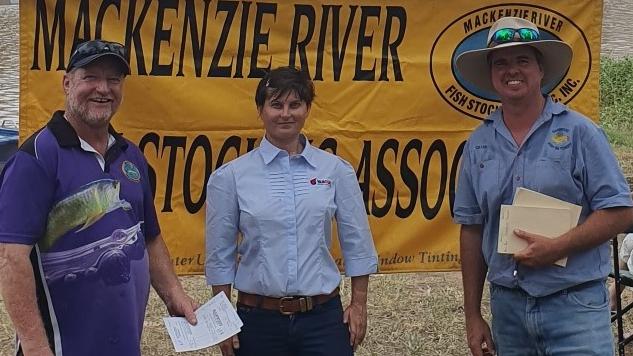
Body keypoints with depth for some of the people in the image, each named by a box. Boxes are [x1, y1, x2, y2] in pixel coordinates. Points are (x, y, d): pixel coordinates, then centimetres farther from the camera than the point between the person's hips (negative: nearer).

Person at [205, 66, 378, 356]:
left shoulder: (336, 171, 1)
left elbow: (356, 243, 7)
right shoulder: (230, 177, -2)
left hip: (323, 318, 1)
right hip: (259, 320, 0)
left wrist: (359, 304, 6)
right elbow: (220, 254, 2)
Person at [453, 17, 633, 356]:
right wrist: (472, 316, 9)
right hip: (506, 303, 4)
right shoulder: (478, 144, 6)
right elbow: (472, 229, 10)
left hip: (574, 303, -3)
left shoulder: (579, 133, -4)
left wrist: (557, 247, -18)